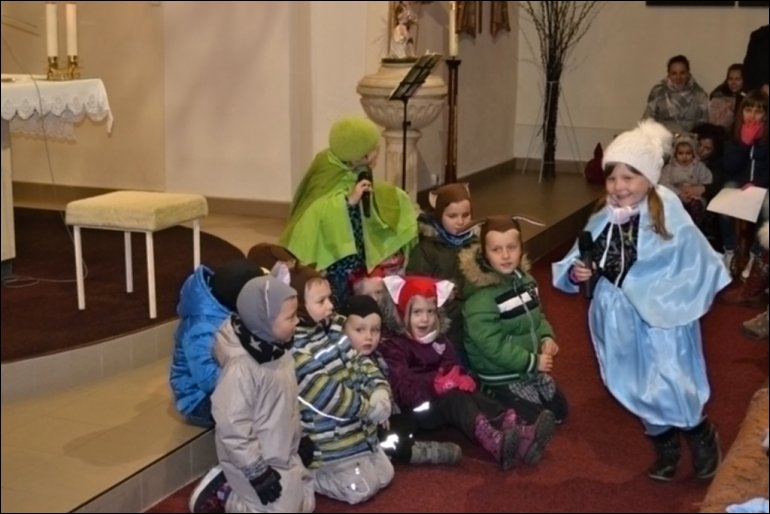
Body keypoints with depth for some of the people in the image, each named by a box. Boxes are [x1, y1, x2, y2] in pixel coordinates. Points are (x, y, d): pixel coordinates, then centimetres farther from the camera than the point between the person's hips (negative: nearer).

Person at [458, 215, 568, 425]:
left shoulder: (524, 279, -2)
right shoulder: (481, 297, -29)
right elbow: (493, 346, -29)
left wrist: (546, 337, -8)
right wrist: (532, 362, -24)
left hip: (531, 367, 8)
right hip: (502, 376, -8)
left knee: (559, 411, 20)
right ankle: (495, 399, 13)